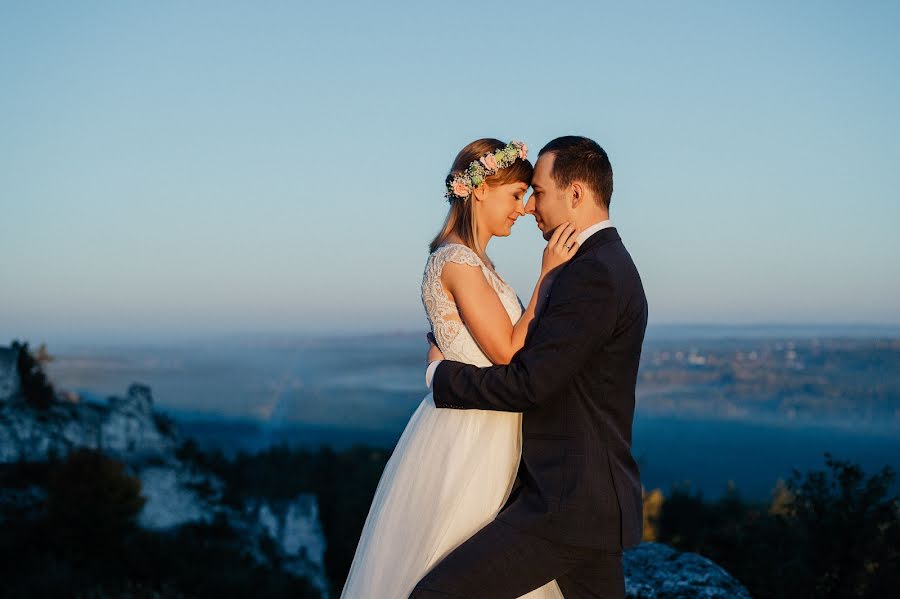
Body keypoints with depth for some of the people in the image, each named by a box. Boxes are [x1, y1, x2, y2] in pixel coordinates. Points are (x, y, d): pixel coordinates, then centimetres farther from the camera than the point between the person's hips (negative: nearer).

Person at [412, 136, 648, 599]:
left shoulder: (593, 274, -17)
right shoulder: (609, 265, 16)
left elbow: (529, 384, -19)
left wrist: (441, 374, -6)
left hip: (568, 502, -11)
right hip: (593, 496, 11)